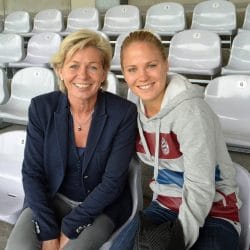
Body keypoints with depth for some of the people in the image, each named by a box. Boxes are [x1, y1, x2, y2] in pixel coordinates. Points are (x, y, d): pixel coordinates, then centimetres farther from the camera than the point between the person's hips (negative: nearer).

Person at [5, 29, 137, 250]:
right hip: (51, 200, 2)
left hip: (101, 207, -1)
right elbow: (32, 173, -7)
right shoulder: (41, 107, -9)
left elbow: (113, 182, -14)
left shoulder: (124, 113, -16)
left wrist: (68, 229, -14)